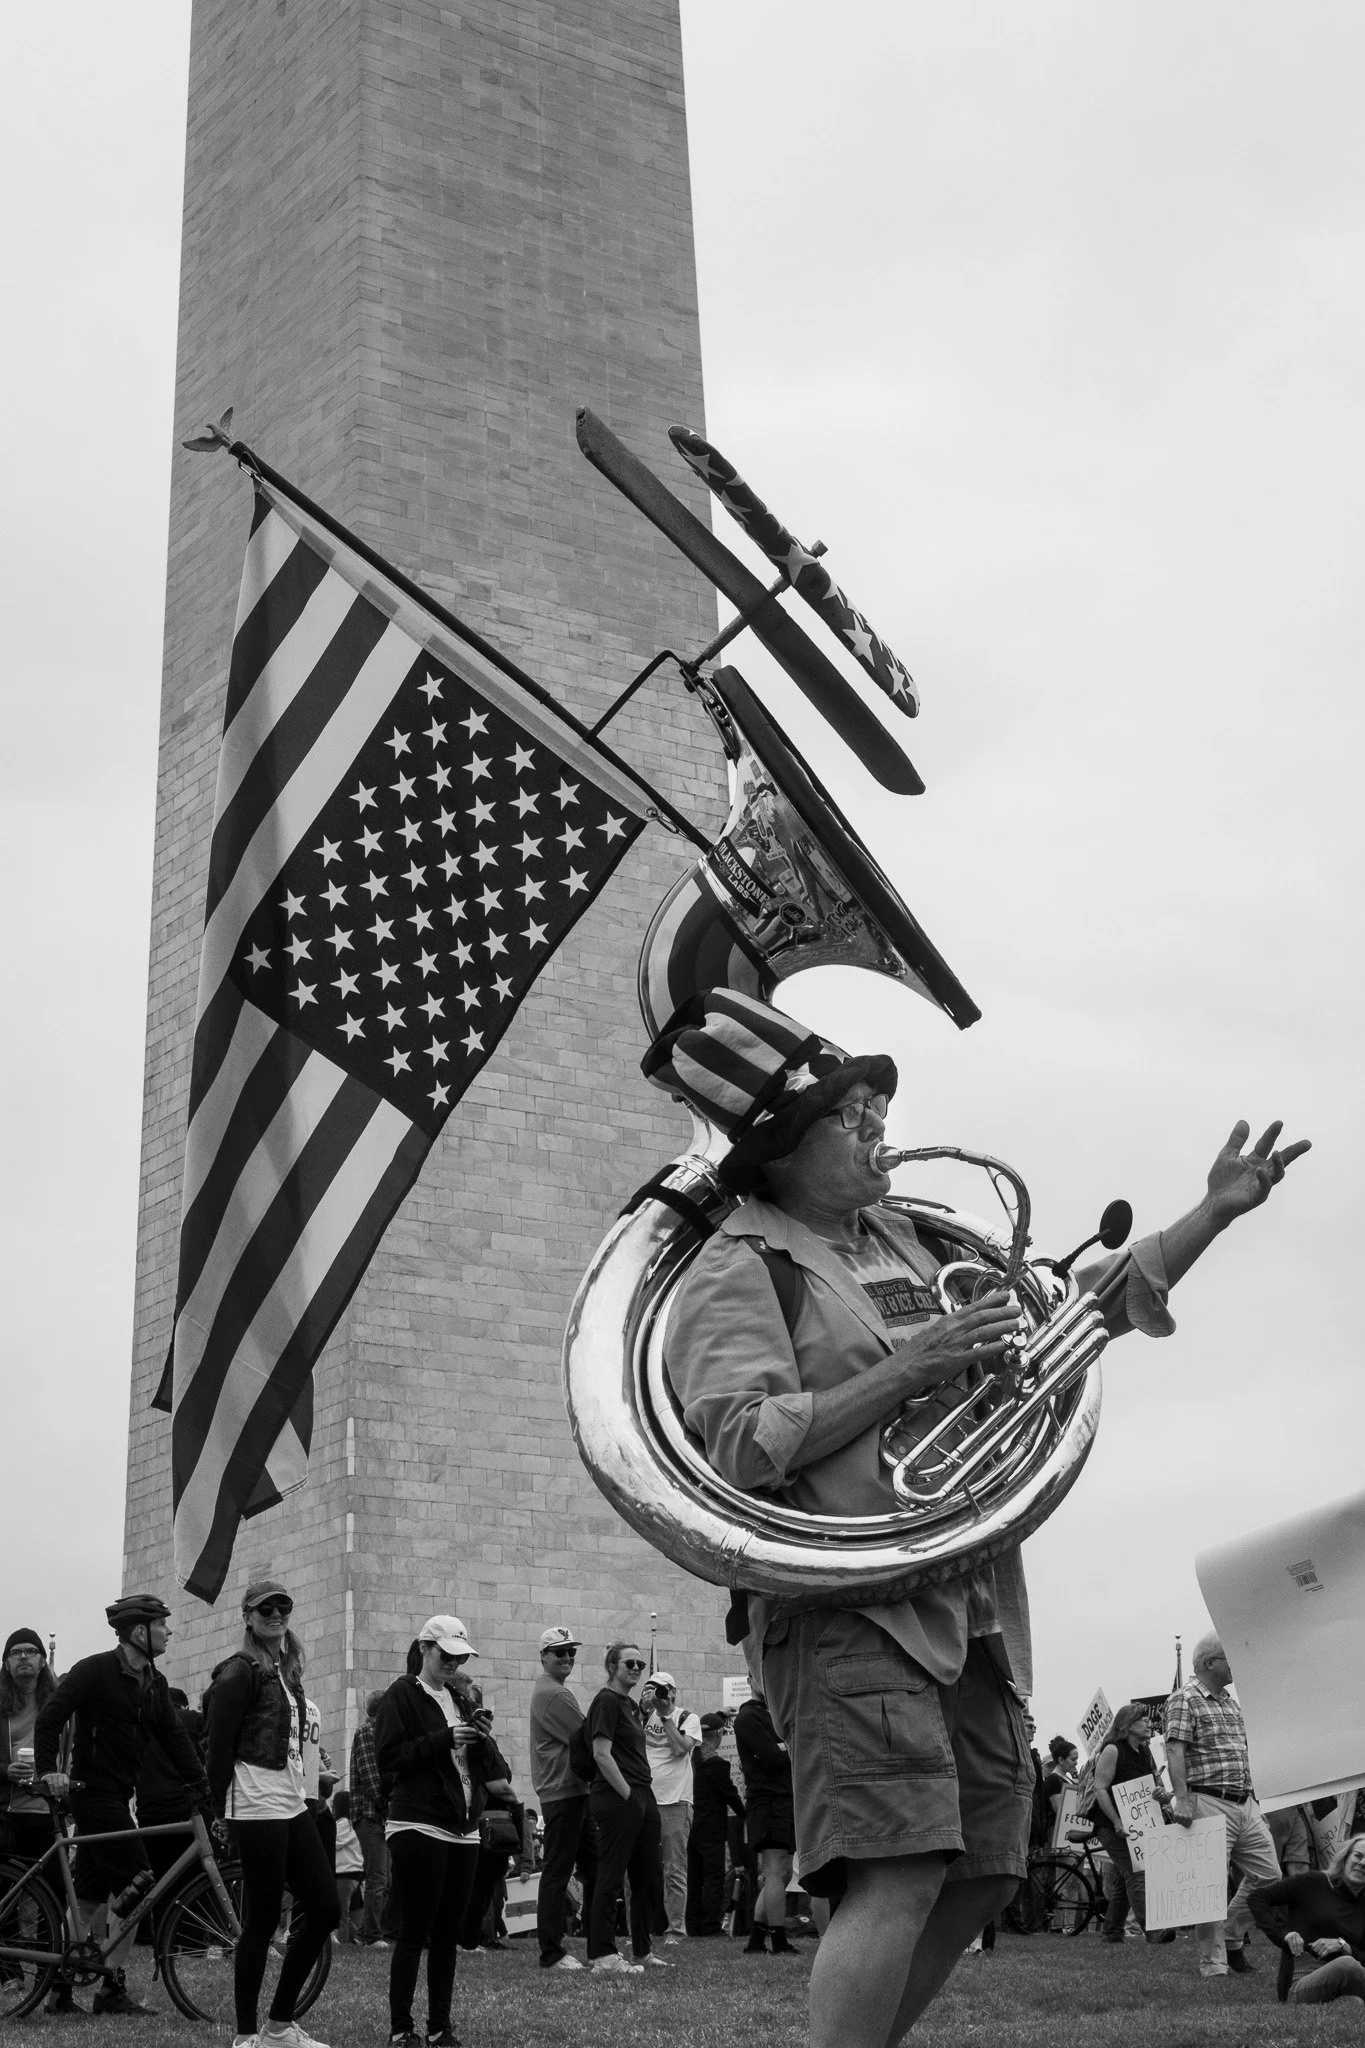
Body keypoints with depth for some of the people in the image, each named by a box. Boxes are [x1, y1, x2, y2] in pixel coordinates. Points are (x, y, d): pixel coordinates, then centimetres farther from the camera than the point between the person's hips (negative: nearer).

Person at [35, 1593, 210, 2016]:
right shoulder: (94, 1671, -12)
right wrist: (48, 1769, -26)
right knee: (138, 1885, -13)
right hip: (93, 1791, -8)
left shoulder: (153, 1683, 10)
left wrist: (202, 1787, -1)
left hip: (116, 1796, 8)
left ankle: (61, 1989, 15)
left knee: (89, 1897, 9)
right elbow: (49, 1719, -15)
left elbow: (174, 1737, 8)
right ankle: (112, 1986, -7)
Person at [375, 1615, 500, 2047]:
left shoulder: (460, 1699, 18)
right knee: (415, 1931, -5)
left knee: (448, 1933, 6)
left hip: (463, 1830, 6)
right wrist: (443, 1739, -18)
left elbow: (492, 1769, 17)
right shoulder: (402, 1696, -1)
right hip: (418, 1828, -6)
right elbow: (388, 1758, -12)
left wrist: (481, 1740, -4)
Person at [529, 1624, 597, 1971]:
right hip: (561, 1793, -11)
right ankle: (551, 1953, 0)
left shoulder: (560, 1690, 20)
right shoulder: (551, 1693, -14)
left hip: (576, 1791, 11)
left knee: (593, 1868, 13)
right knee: (557, 1872, -5)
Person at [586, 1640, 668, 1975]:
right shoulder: (606, 1701, -10)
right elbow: (602, 1754, -17)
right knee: (610, 1877, -6)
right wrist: (628, 1795, -16)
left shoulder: (630, 1705, 18)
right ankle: (602, 1956, -2)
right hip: (616, 1799, -10)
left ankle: (642, 1950, 23)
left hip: (641, 1797, 10)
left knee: (650, 1878, 13)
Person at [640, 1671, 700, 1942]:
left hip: (675, 1801, -3)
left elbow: (681, 1748, -10)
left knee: (675, 1871, -2)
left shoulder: (688, 1719, 6)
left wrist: (665, 1715, -9)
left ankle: (675, 1930, 2)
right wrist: (643, 1707, -10)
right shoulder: (643, 1717, 13)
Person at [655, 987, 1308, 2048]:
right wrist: (911, 1366, -17)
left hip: (969, 1603, 8)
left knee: (980, 1878, 9)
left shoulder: (907, 1243, 20)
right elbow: (744, 1446, -18)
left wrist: (1215, 1213, 20)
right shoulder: (739, 1270, -4)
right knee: (904, 1873, -19)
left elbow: (1088, 1304, 26)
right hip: (847, 1602, -8)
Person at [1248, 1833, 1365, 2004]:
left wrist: (1342, 1945, -7)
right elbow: (1256, 1897, 6)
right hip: (1300, 1983, -3)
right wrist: (1283, 1934, -5)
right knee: (1346, 1965, -37)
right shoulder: (1313, 1883, 7)